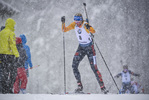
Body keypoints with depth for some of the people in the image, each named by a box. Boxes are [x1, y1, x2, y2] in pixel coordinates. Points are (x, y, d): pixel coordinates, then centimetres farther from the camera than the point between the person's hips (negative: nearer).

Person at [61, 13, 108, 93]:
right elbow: (64, 30, -4)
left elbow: (93, 31, -38)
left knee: (94, 67, -9)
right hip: (81, 47, 5)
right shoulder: (74, 25, -6)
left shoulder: (85, 25, -22)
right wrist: (63, 23, -22)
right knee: (74, 65, -10)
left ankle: (102, 87, -3)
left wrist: (89, 28, -59)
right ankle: (80, 86, -2)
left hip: (89, 47, -5)